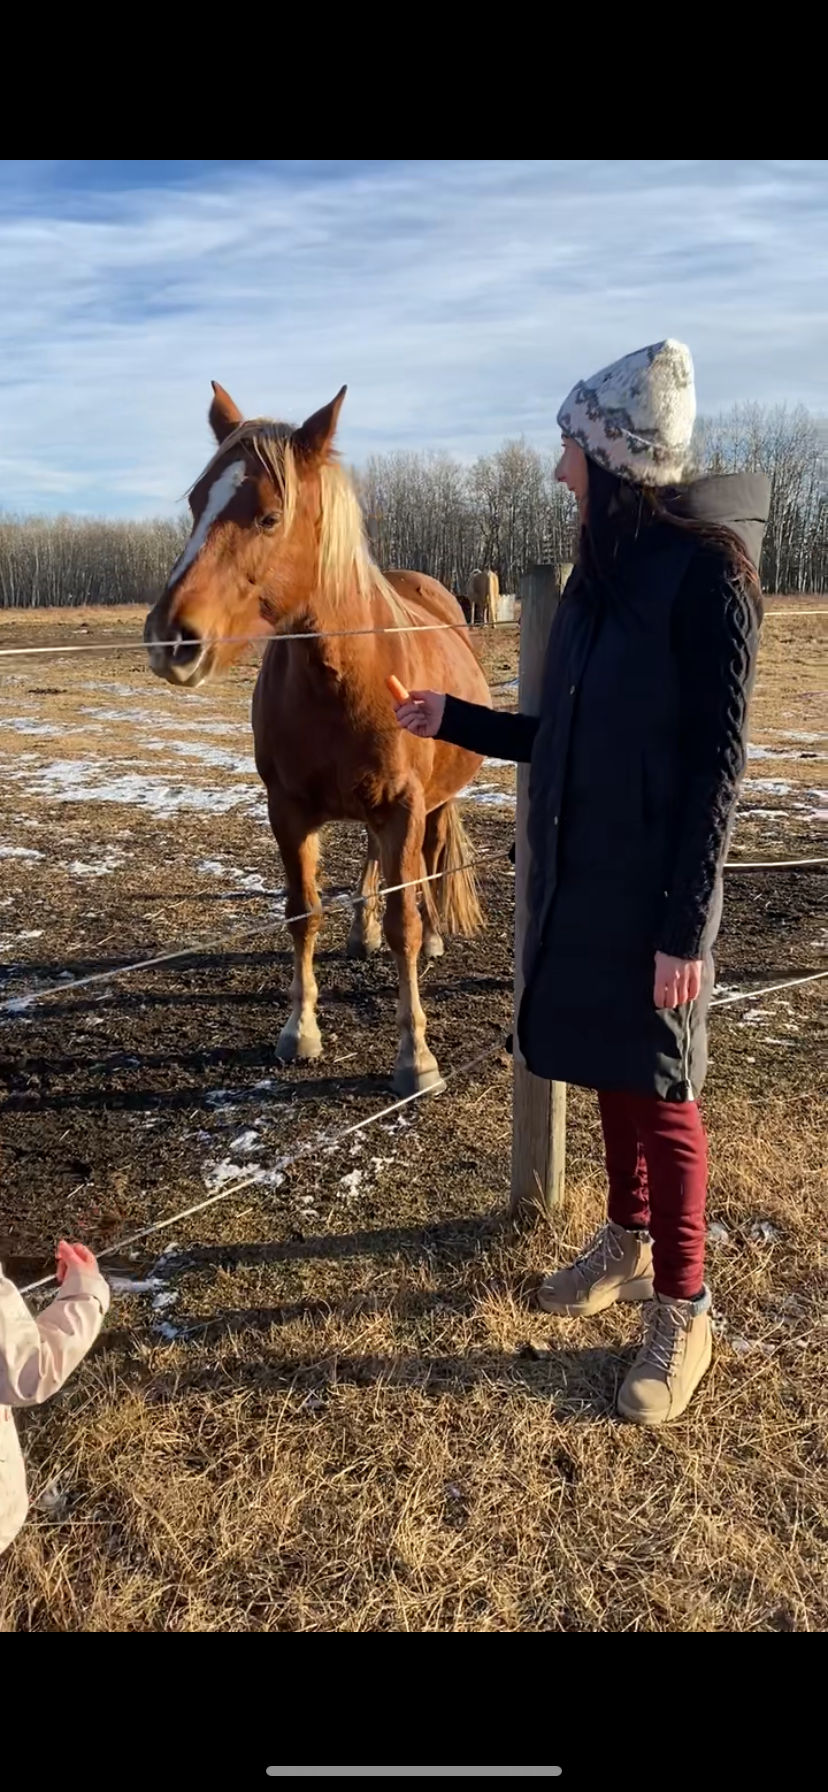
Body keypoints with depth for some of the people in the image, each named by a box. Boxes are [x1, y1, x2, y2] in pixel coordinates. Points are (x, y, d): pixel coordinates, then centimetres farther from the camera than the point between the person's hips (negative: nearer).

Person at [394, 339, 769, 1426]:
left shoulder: (706, 571, -15)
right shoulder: (602, 574, 9)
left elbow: (716, 765, -18)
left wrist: (686, 925, -19)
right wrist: (454, 720, 17)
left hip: (651, 889, -8)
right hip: (580, 874, 8)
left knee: (659, 1088, 3)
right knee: (607, 1069, 19)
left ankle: (682, 1310, 21)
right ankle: (629, 1242, 39)